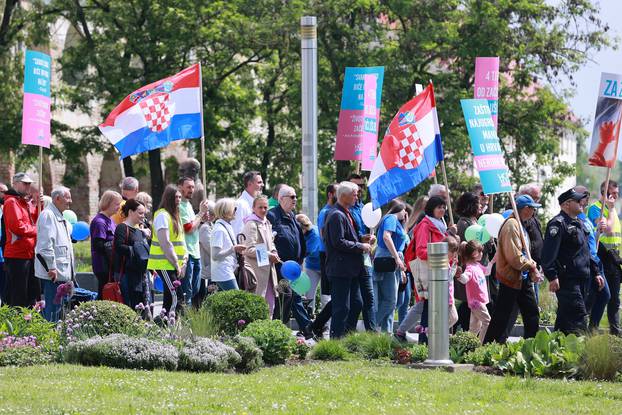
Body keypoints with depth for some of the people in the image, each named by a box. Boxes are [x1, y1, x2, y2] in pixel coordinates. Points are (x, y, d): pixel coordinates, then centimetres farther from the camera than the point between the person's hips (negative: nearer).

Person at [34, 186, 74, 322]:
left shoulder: (60, 217, 20)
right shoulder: (48, 215, -12)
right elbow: (46, 244, -20)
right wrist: (51, 267, -22)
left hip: (62, 271, 10)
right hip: (54, 271, -10)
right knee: (52, 309, -10)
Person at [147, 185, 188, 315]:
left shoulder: (175, 215, 18)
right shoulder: (162, 215, -12)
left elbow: (180, 241, 21)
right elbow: (165, 243, -18)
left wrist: (184, 259, 6)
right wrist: (176, 264, -14)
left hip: (174, 265, 9)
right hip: (165, 264, -9)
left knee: (169, 297, 10)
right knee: (175, 296, -15)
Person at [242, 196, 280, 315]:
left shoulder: (267, 223, 17)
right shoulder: (251, 225, -10)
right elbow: (249, 250, -17)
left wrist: (274, 254, 8)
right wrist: (269, 255, -15)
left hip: (268, 268, 9)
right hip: (257, 270, -9)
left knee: (270, 303, 10)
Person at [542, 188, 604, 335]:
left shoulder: (578, 223, 20)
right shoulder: (557, 224, -12)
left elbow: (586, 250, 29)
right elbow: (548, 253, -20)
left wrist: (596, 272, 25)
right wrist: (552, 277, -27)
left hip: (580, 281, 10)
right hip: (566, 280, -10)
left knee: (564, 318, 12)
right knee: (578, 317, -16)